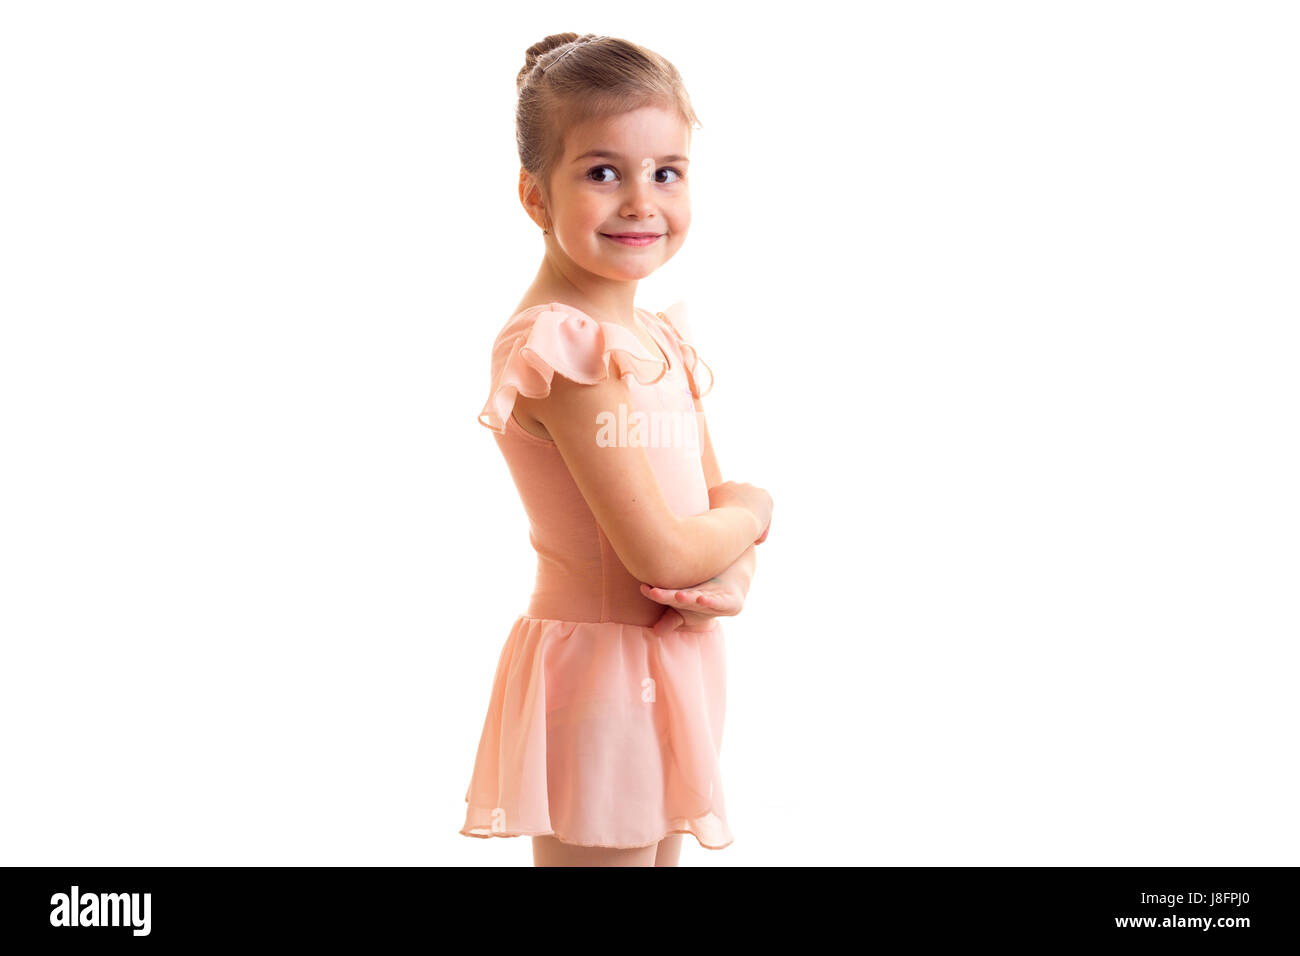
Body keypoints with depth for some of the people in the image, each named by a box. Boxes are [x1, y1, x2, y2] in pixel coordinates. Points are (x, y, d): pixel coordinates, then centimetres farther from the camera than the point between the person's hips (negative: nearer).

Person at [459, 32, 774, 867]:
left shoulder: (663, 338, 6)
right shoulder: (566, 349, -22)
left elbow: (714, 498, 9)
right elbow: (658, 552, -25)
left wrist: (729, 575, -13)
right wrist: (752, 514, -6)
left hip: (677, 663, 9)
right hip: (599, 668, -9)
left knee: (659, 849, 23)